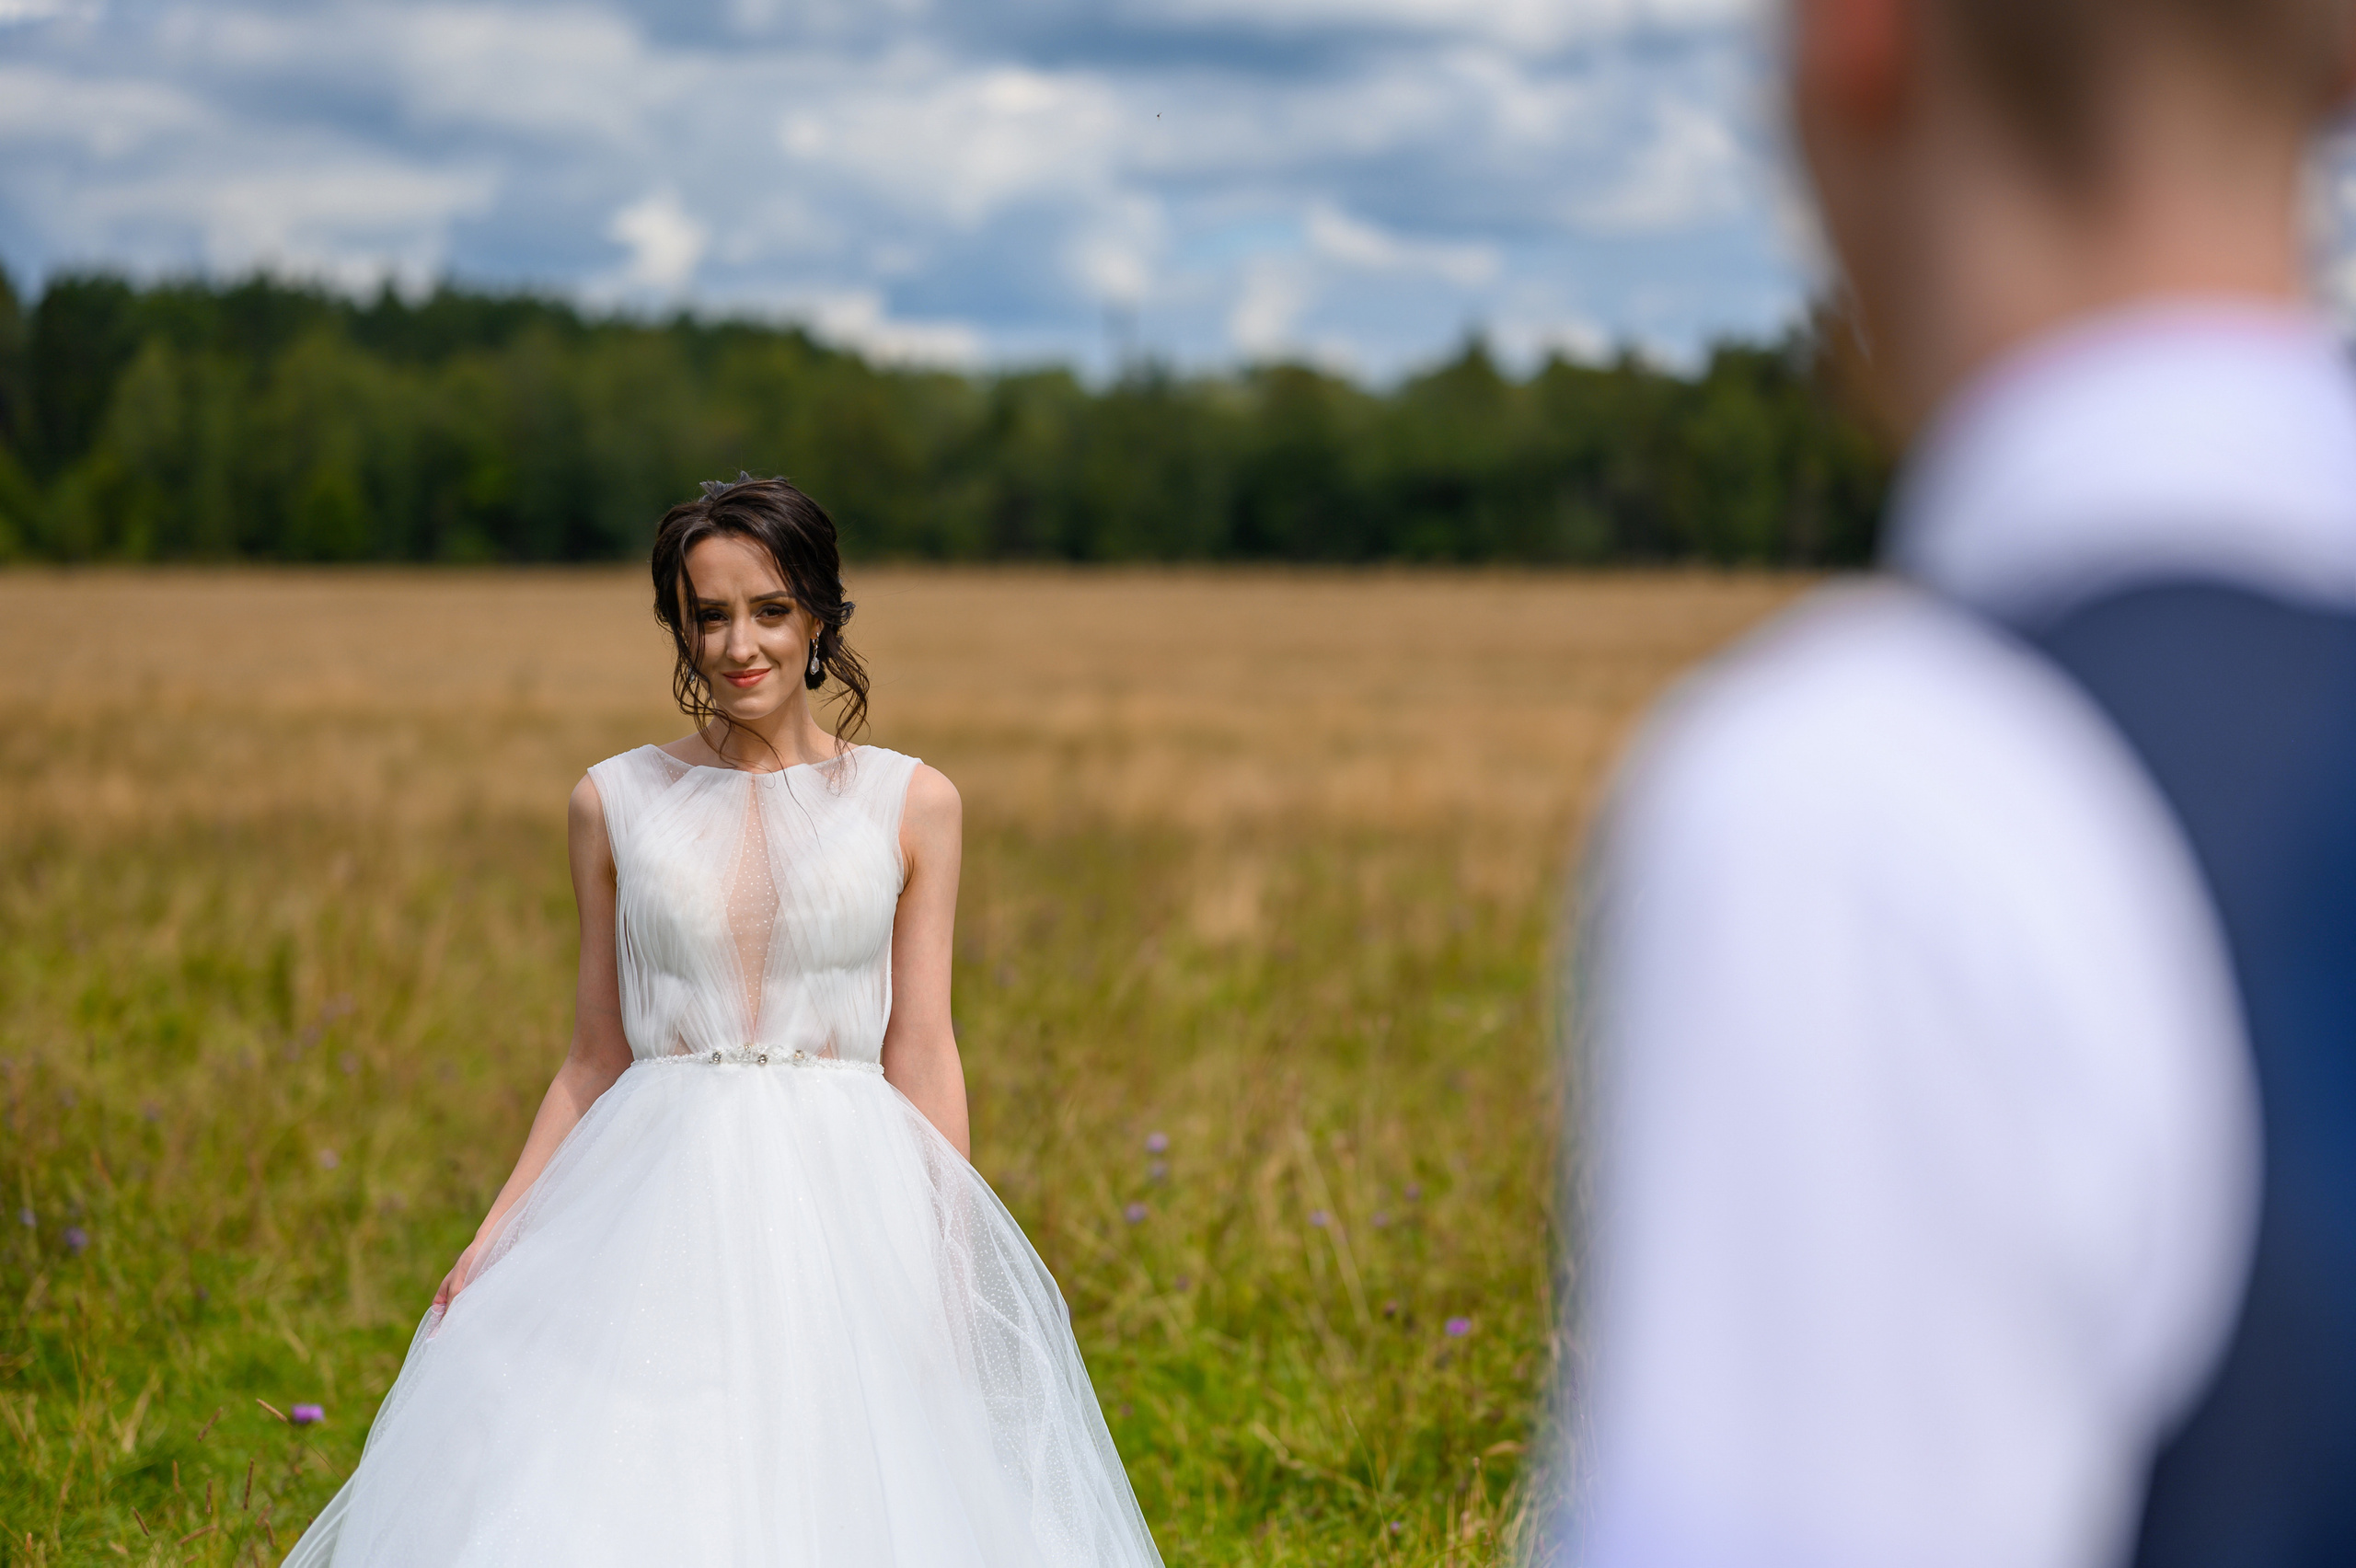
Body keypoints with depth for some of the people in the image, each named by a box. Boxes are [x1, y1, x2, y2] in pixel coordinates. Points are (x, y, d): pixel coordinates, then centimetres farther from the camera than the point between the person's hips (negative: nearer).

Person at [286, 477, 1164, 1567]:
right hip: (659, 1209, 1)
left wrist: (949, 1265, -4)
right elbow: (595, 1058, 10)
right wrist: (496, 1236, 3)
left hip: (847, 1207, 0)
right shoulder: (616, 804, 6)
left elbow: (922, 1055, 3)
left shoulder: (911, 805, 4)